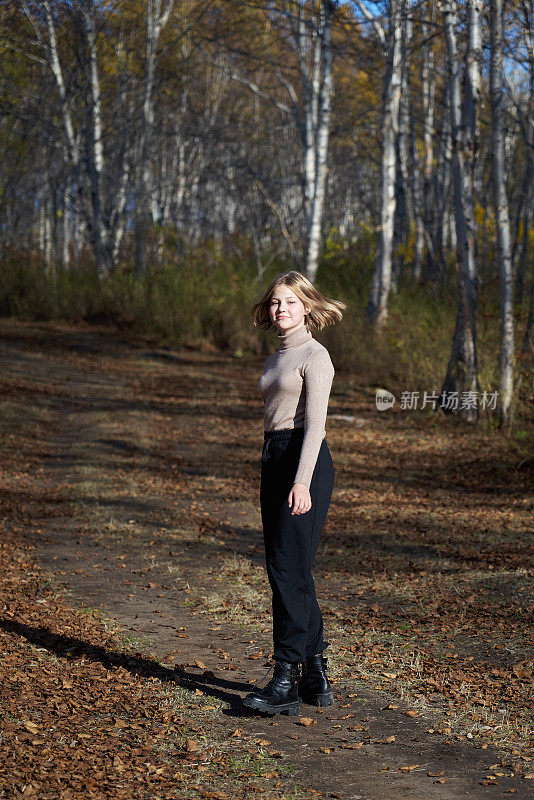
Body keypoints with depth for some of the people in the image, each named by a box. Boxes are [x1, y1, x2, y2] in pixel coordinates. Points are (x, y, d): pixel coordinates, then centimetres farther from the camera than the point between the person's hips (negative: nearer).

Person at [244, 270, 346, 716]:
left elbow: (315, 422, -14)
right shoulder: (276, 359, 20)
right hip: (274, 460, 9)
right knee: (283, 570, 8)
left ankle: (287, 682, -9)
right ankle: (316, 676, 16)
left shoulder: (314, 355, -6)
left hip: (307, 461, -9)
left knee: (291, 571, -11)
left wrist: (303, 481, -22)